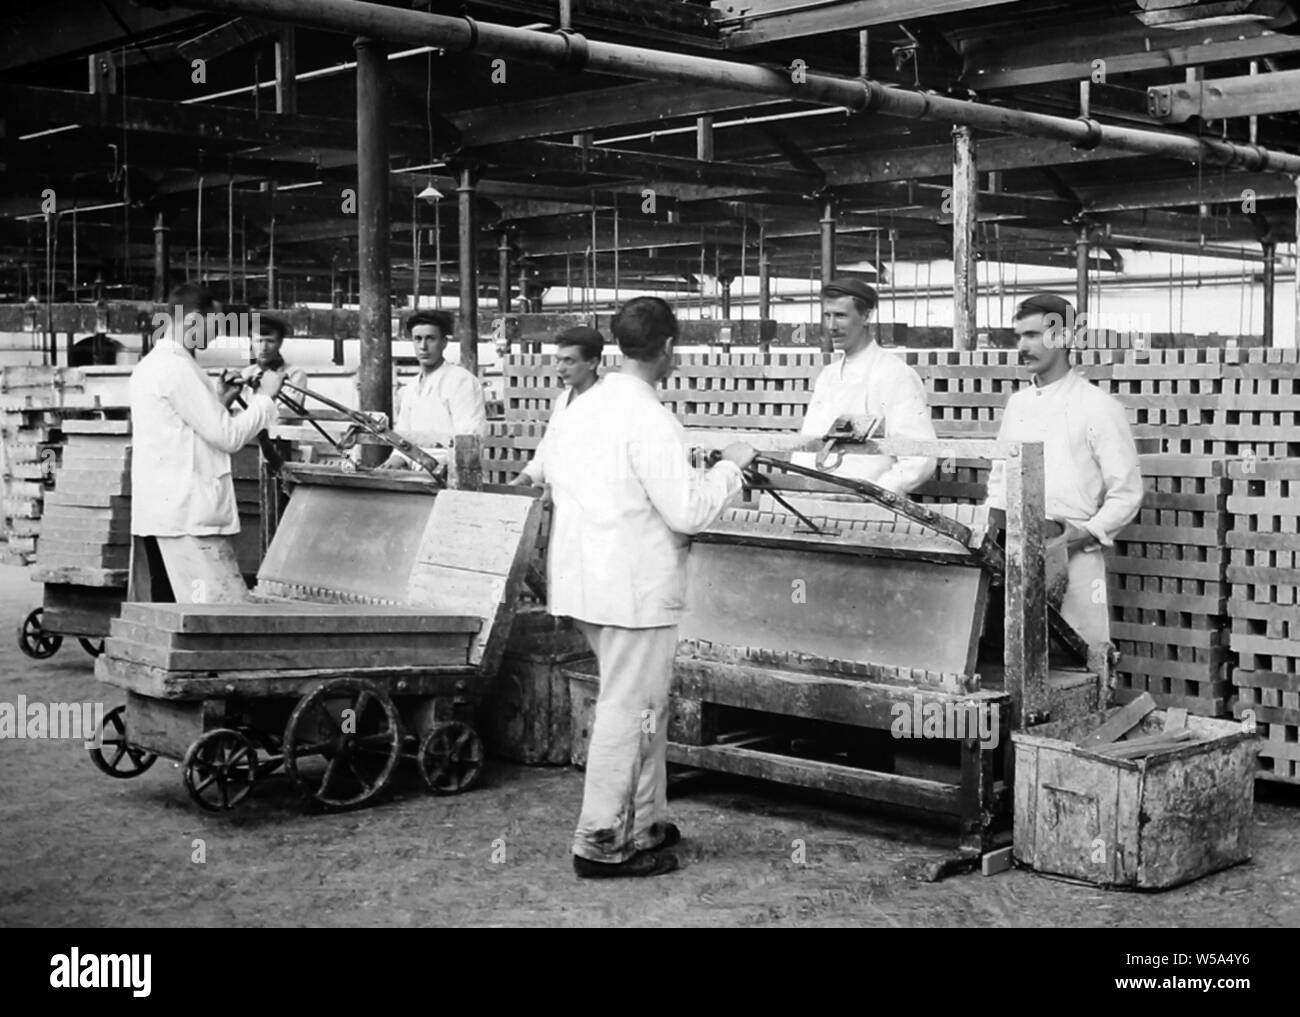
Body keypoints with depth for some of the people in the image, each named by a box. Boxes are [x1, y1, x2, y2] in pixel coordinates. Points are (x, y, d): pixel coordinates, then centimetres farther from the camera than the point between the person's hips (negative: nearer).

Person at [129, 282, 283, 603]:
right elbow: (228, 436, -14)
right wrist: (264, 396, -2)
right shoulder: (178, 368, -14)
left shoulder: (150, 365, 17)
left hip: (156, 511, 11)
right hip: (189, 515, -10)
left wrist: (222, 397, 16)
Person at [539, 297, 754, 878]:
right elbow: (688, 512, -21)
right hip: (636, 588, -9)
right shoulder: (650, 421, -19)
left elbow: (552, 478, 17)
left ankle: (645, 823, 29)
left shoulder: (580, 409, 7)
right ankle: (601, 843, 8)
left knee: (643, 704, 20)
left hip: (584, 578, 9)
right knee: (628, 711, 1)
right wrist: (730, 467, -4)